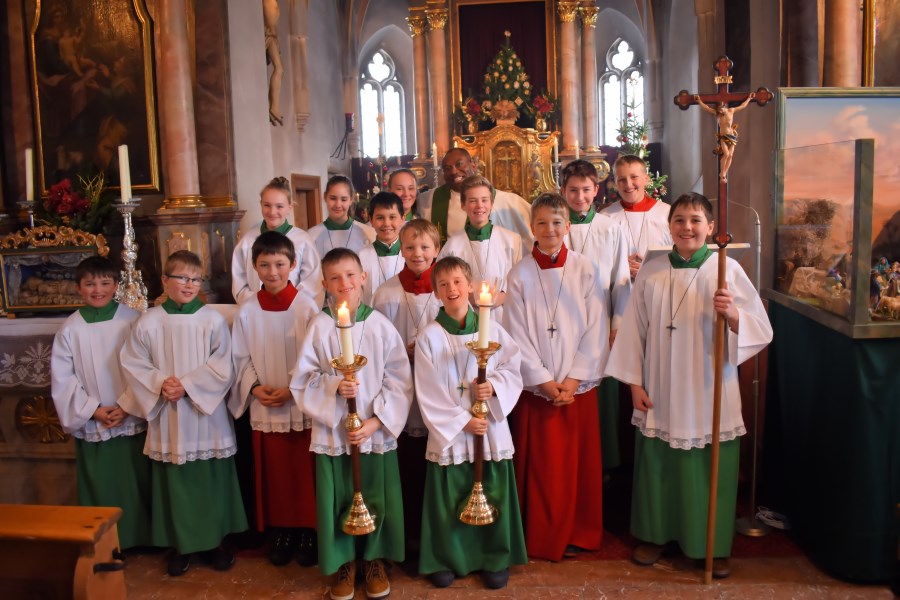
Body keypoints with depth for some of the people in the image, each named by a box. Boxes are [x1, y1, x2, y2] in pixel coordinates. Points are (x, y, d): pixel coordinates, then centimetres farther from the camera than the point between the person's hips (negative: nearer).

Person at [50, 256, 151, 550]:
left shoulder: (133, 320, -5)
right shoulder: (70, 328, -1)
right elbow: (62, 379, -1)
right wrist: (93, 410, -9)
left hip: (134, 421, -1)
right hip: (91, 425, 1)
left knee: (138, 485, 7)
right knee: (100, 489, 9)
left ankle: (141, 538, 23)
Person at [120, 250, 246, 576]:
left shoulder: (213, 320, -4)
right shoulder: (149, 322, 1)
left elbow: (222, 367, -8)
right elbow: (132, 363, 2)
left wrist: (187, 385, -14)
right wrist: (160, 383, -13)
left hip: (206, 414, -1)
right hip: (167, 420, 1)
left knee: (212, 481, 8)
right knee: (174, 483, 9)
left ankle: (216, 540, 25)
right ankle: (181, 544, 25)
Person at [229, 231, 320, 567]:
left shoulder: (306, 307, -10)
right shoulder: (247, 312, 0)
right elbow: (241, 358, 6)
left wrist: (293, 390, -15)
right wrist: (255, 388, -8)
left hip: (303, 406, -3)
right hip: (265, 410, 3)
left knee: (305, 473, 6)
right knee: (274, 473, 13)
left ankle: (307, 530, 24)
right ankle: (281, 530, 29)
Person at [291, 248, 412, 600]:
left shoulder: (381, 326, -5)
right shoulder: (319, 327, -5)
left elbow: (399, 381, -4)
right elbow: (303, 380, -2)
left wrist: (377, 421, -11)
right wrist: (333, 387, -19)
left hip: (377, 432, 0)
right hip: (332, 431, 0)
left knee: (377, 499, 10)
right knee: (337, 500, 10)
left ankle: (375, 558, 32)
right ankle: (343, 561, 31)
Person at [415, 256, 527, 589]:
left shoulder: (493, 330, 0)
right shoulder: (429, 336, -6)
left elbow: (513, 372, 3)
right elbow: (429, 392, -9)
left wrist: (494, 387, -17)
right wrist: (462, 421, -13)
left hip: (491, 428, 2)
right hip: (448, 431, -1)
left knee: (493, 495, 10)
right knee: (448, 500, 7)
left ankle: (496, 559, 28)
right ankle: (444, 560, 27)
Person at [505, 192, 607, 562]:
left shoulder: (586, 271, 0)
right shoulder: (520, 275, -1)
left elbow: (596, 329, -2)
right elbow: (518, 336, -4)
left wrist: (574, 379, -9)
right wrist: (544, 381, -9)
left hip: (578, 385, 1)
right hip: (536, 388, -1)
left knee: (579, 463, 8)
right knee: (540, 468, 4)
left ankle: (578, 535, 25)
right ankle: (542, 539, 19)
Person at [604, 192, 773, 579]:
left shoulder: (727, 270, -5)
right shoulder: (651, 272, 1)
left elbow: (761, 330, -5)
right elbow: (634, 329, 3)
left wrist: (732, 314, -25)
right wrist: (634, 382, 1)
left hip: (711, 392, -1)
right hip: (660, 391, 2)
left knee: (709, 471, 7)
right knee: (658, 466, 11)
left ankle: (714, 546, 28)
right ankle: (656, 535, 32)